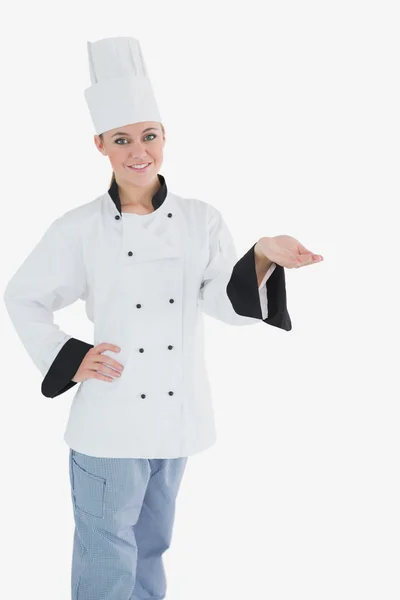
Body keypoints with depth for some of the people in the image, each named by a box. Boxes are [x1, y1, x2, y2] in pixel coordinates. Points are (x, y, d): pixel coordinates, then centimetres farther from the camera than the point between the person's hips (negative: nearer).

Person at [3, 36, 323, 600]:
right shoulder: (80, 228, -8)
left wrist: (263, 257, -26)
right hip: (111, 423, -3)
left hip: (179, 415, 3)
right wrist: (69, 359, -9)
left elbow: (228, 303, -8)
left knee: (150, 547, 22)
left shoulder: (201, 220, -1)